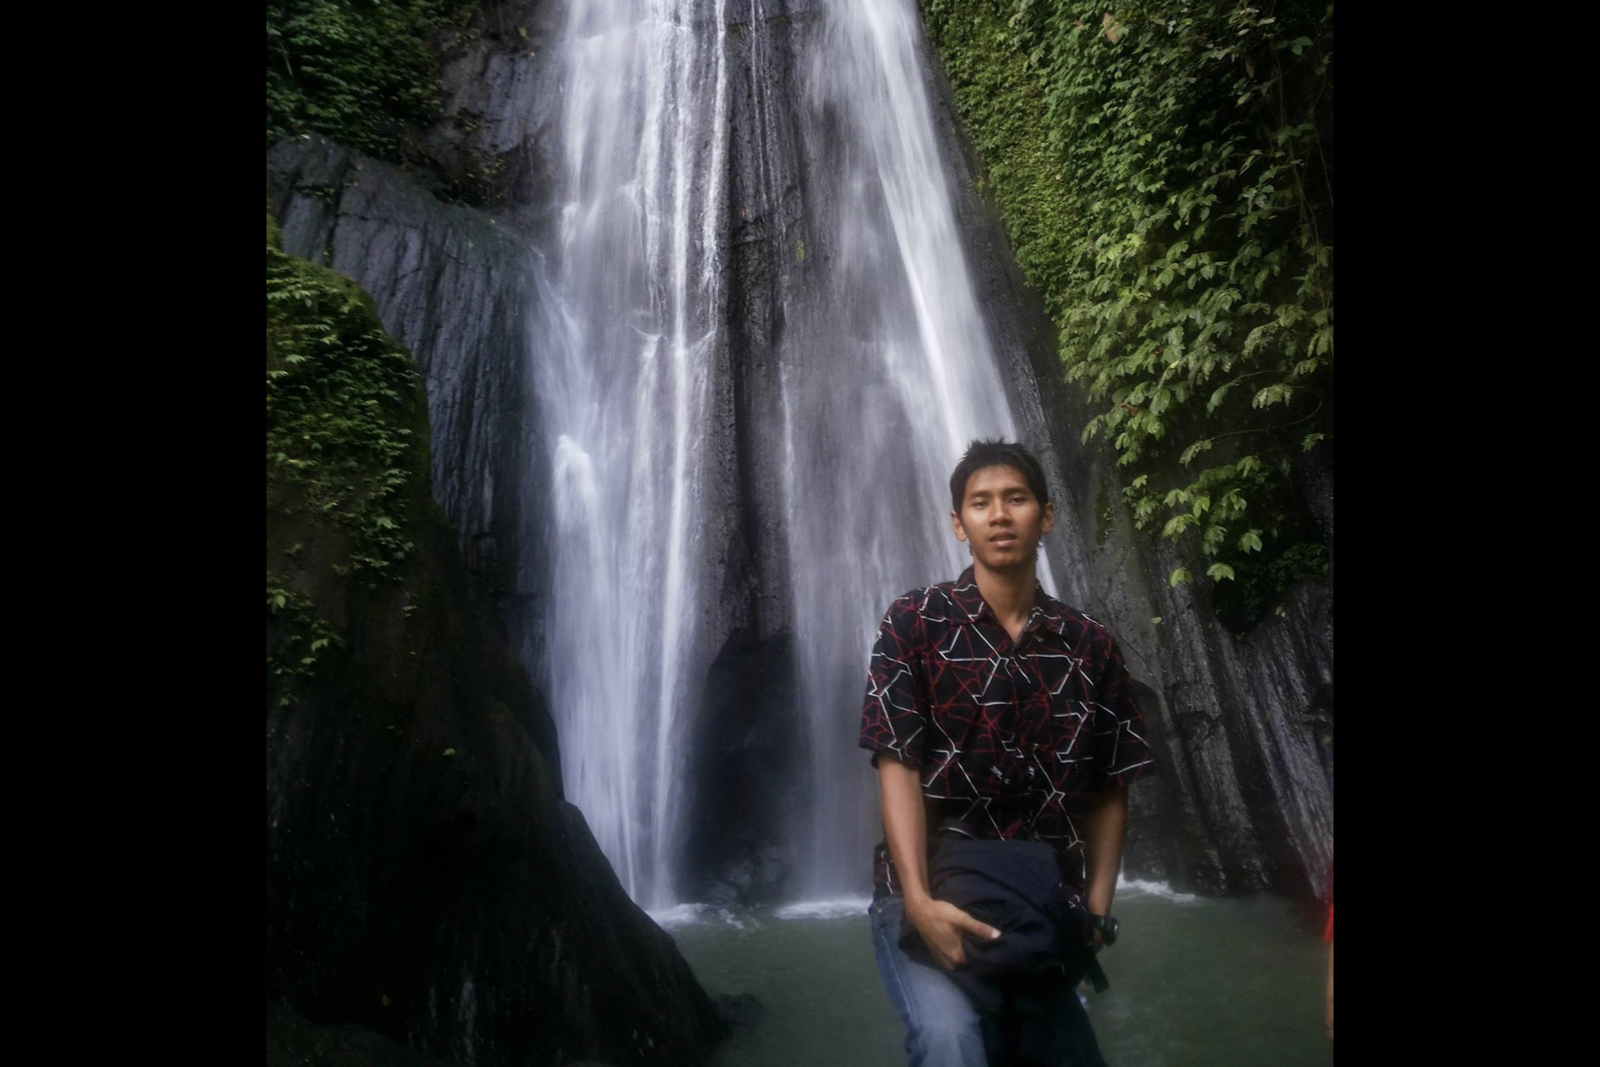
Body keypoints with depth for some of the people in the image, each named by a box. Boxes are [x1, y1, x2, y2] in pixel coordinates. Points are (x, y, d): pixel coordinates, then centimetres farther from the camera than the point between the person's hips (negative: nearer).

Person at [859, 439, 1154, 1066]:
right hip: (930, 894, -4)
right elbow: (898, 766, -12)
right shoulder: (914, 623, -5)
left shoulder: (1090, 645, 5)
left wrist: (1097, 908, -1)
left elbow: (1109, 790, 8)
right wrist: (918, 900, -21)